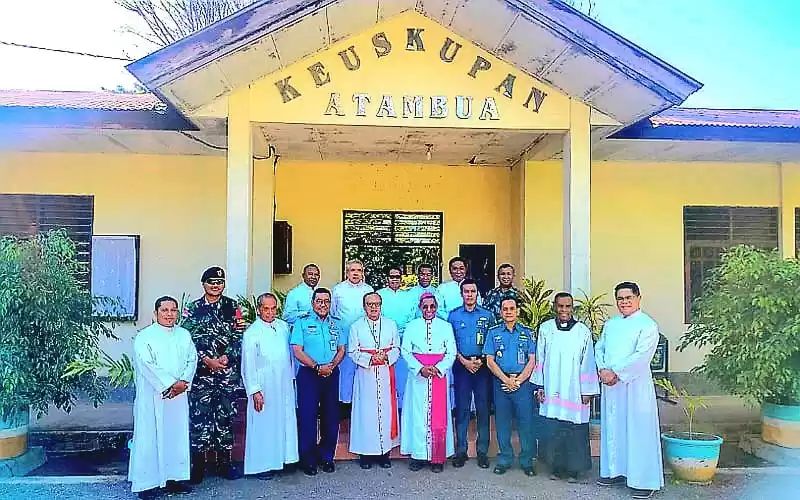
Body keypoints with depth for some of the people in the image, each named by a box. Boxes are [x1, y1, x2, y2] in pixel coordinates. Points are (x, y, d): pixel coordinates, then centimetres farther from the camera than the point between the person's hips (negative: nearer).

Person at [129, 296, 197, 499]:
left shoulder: (184, 335, 11)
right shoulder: (144, 337, -6)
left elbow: (192, 359, 7)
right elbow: (147, 365, -14)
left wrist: (184, 382, -9)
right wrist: (170, 384, -17)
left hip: (178, 396, 5)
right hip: (152, 397, -5)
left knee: (177, 436, 9)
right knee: (150, 438, -1)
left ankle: (173, 478, 19)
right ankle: (146, 483, 7)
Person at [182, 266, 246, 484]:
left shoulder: (233, 307, 8)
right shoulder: (193, 308, 4)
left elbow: (239, 336, 3)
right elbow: (187, 339, -2)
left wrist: (225, 357, -10)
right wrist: (208, 360, -11)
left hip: (229, 371, 1)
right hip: (202, 371, -1)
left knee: (226, 415, 6)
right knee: (200, 415, -2)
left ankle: (224, 462, 16)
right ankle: (198, 464, 8)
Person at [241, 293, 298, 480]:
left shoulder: (284, 327, 5)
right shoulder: (252, 333, -10)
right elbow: (248, 365, -10)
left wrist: (292, 377, 14)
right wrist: (255, 391, -12)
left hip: (284, 385, 5)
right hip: (264, 387, -5)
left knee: (285, 421, 10)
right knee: (264, 425, 1)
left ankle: (283, 457, 22)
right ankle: (262, 465, 11)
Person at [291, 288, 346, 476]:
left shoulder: (336, 323, 12)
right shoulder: (302, 322, 1)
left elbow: (341, 350, 10)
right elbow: (297, 351, -6)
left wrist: (332, 365, -9)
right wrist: (317, 367, -16)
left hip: (332, 374, 4)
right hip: (308, 374, -3)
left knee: (331, 416, 6)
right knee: (307, 416, -2)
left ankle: (326, 457, 19)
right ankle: (309, 460, 9)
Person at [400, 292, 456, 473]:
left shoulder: (446, 326, 6)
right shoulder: (412, 326, 6)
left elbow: (451, 353, 2)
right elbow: (405, 351, 1)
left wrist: (438, 368, -13)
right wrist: (420, 368, -12)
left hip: (439, 375, 0)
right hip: (417, 375, 0)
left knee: (439, 416, 0)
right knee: (417, 414, 0)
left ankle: (438, 457, 8)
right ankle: (418, 454, 9)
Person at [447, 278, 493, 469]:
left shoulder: (487, 315, 8)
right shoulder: (453, 315, 8)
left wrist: (482, 360, -7)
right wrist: (464, 360, -7)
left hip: (482, 366, 0)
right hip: (461, 365, 0)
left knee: (483, 407, 0)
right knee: (462, 408, 0)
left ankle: (483, 451, 9)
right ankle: (461, 451, 9)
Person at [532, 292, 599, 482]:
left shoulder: (583, 331, 0)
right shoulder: (545, 329, 4)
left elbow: (587, 363, 2)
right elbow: (540, 359, 6)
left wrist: (587, 391, 0)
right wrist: (539, 386, 4)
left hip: (574, 392, -1)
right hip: (552, 391, 1)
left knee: (575, 432, 2)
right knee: (554, 431, 5)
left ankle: (573, 470, 15)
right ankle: (557, 468, 18)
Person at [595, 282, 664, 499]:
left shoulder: (648, 325, -7)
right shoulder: (610, 324, 14)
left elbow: (641, 356, -16)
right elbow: (599, 348, 13)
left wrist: (616, 373, -16)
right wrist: (602, 370, -5)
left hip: (635, 385, -6)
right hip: (609, 384, 6)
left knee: (639, 430, -3)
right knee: (612, 428, 12)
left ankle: (645, 480, 5)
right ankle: (616, 471, 25)